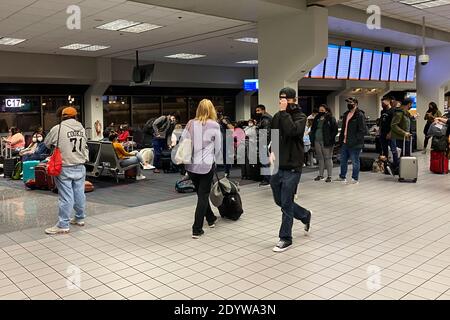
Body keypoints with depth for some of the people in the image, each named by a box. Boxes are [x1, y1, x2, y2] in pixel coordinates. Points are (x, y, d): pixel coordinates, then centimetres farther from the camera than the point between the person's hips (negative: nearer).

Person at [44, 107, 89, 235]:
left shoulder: (58, 129, -10)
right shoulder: (81, 128, 4)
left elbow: (47, 143, 4)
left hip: (64, 168, -5)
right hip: (80, 167, 5)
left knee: (65, 197, -2)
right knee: (79, 194, 14)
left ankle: (63, 225, 5)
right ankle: (80, 218, 27)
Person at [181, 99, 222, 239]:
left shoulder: (191, 124, 4)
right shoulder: (214, 125, -5)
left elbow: (181, 142, 6)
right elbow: (218, 147, 3)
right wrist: (215, 160, 20)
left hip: (191, 165, 4)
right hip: (206, 165, -4)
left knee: (200, 193, 20)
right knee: (203, 195, 5)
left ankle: (211, 219, 40)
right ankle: (197, 230, 3)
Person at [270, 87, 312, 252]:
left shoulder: (300, 116, -7)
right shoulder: (277, 117, 9)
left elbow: (292, 131, -28)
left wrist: (284, 111, -20)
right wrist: (272, 151, -1)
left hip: (292, 167, -6)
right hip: (277, 166, 6)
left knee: (286, 204, -2)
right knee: (280, 201, 16)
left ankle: (285, 238, 13)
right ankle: (305, 215, 40)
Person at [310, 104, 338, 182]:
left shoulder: (331, 119, -3)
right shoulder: (317, 119, 13)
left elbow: (335, 130, -9)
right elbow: (313, 129, 19)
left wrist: (330, 139, -18)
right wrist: (312, 139, 8)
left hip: (326, 142, -5)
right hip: (317, 141, 5)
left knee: (328, 158, -1)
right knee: (320, 158, 12)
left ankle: (329, 176, 4)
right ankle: (320, 175, 20)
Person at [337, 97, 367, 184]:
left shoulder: (360, 115, -12)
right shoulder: (346, 114, 14)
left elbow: (363, 130, -17)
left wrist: (355, 139, -21)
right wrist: (341, 139, 13)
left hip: (354, 144, -8)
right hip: (344, 142, 8)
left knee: (355, 162, 3)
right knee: (343, 161, 17)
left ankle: (355, 179, 14)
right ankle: (342, 176, 31)